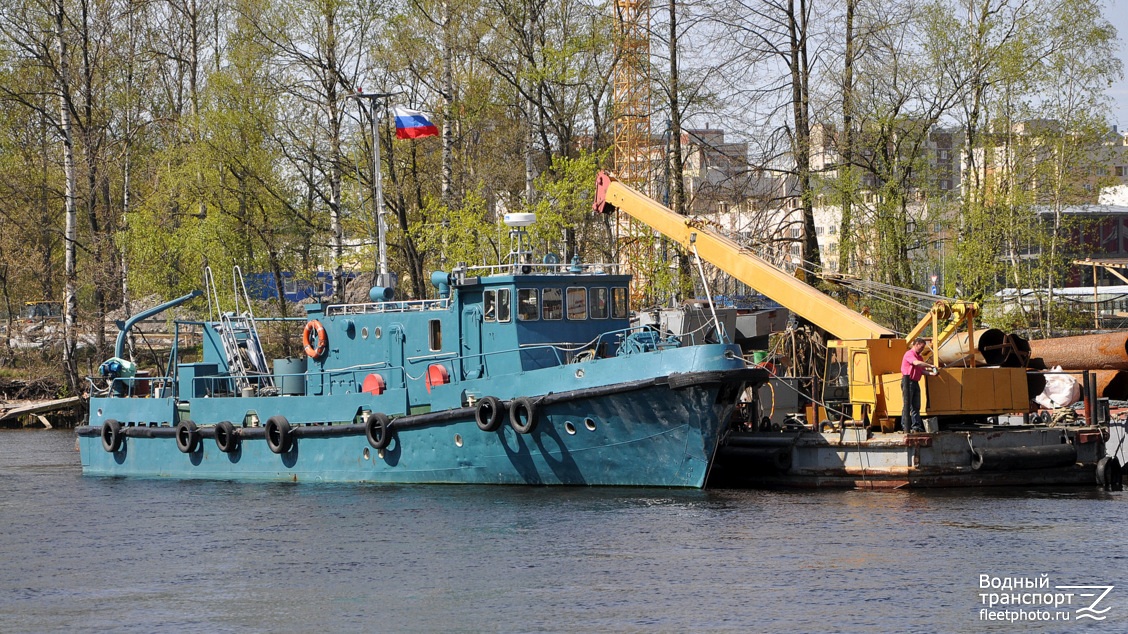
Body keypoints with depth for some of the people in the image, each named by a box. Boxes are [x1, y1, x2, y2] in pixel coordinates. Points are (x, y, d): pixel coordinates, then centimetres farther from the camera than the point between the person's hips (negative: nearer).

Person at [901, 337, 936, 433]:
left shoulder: (919, 357, 19)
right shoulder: (909, 354, -9)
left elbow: (922, 370, 17)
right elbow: (916, 363, -27)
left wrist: (931, 372, -1)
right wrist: (930, 366, -22)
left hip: (915, 382, 9)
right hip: (908, 381, -9)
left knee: (916, 406, 6)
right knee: (907, 405, -7)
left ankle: (916, 427, 6)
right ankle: (905, 427, -4)